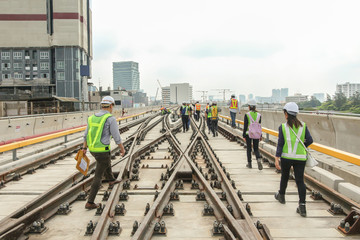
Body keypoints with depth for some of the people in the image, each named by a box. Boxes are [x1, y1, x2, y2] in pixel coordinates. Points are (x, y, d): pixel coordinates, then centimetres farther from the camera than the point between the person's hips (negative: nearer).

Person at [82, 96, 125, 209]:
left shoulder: (92, 117, 3)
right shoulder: (111, 119, -18)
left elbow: (86, 134, 11)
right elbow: (117, 137, -13)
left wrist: (84, 148, 21)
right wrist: (122, 149, 3)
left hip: (92, 149, 7)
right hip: (103, 151, -7)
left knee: (107, 161, 36)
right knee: (98, 177, 3)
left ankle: (111, 180, 58)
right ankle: (90, 203, 7)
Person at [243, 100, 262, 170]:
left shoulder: (247, 115, -9)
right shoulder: (259, 115, 1)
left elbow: (245, 126, -9)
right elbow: (260, 126, 5)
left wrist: (244, 136, -3)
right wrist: (260, 136, 12)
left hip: (249, 134, -2)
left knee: (249, 149, 12)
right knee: (256, 149, 11)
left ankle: (249, 163, 18)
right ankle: (259, 159, -15)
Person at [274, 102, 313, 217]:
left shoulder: (283, 127, -6)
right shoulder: (303, 125, 1)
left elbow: (280, 144, -9)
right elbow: (309, 140, 3)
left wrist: (277, 158, -9)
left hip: (286, 157, -1)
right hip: (300, 157, 1)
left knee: (284, 177, 20)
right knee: (300, 180, 3)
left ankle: (281, 196, 41)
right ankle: (302, 206, -3)